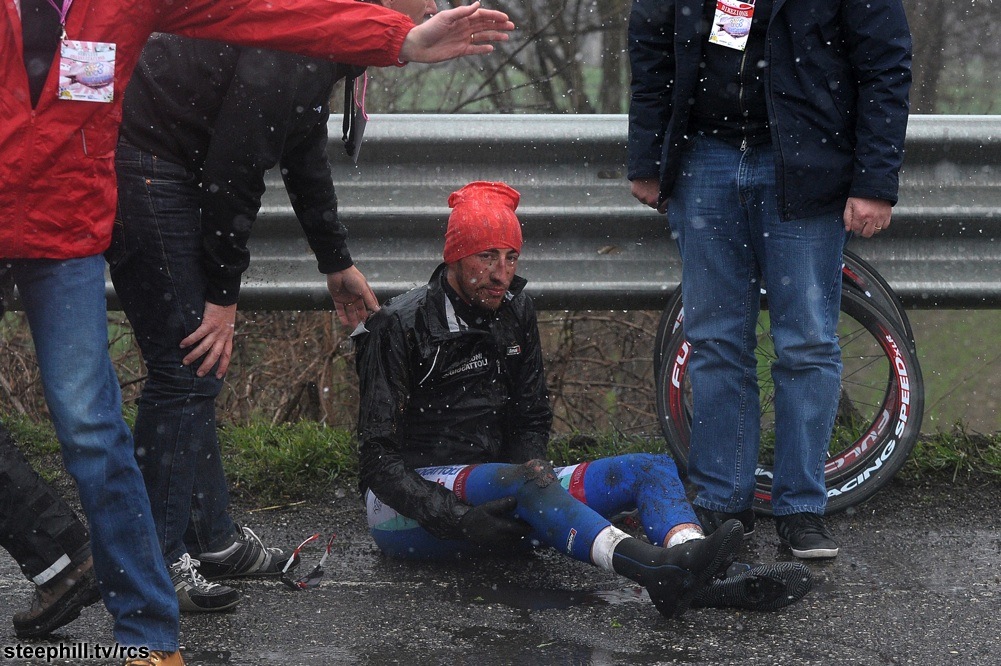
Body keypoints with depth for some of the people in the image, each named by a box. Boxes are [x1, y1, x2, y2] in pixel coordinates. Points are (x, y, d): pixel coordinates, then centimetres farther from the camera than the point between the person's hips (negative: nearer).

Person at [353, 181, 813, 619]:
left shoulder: (514, 313, 10)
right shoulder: (401, 325, -9)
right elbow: (378, 459, -14)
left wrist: (529, 466, -10)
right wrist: (457, 520, -29)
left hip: (502, 493, 7)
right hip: (411, 504, -6)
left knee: (652, 469, -12)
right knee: (525, 481, -38)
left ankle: (707, 580, -45)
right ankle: (660, 571, -60)